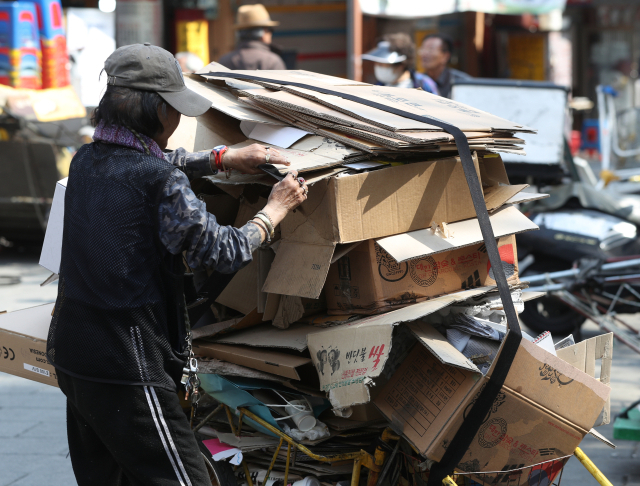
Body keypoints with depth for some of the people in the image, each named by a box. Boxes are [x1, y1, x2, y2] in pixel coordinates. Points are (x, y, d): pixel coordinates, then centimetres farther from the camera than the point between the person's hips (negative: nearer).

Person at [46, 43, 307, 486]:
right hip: (127, 365, -9)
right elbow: (225, 253, -9)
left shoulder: (87, 162, 7)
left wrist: (222, 158, 26)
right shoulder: (162, 183, -17)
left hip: (71, 352, 9)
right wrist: (275, 209, 6)